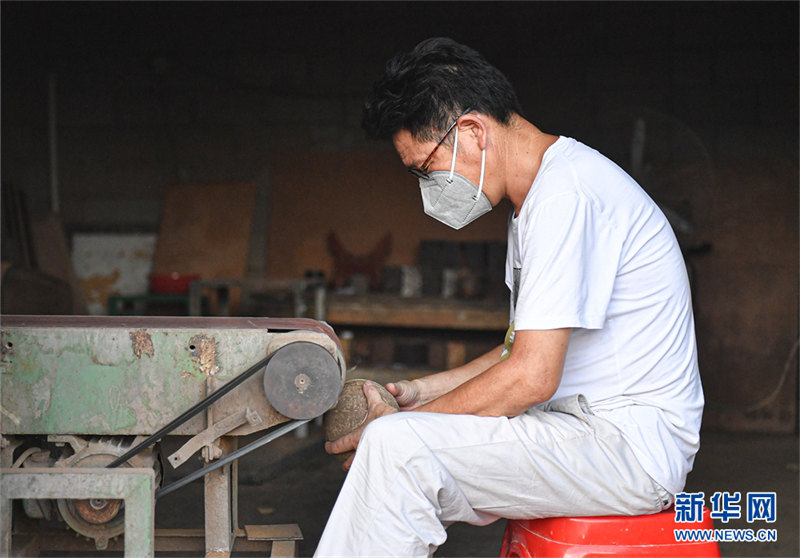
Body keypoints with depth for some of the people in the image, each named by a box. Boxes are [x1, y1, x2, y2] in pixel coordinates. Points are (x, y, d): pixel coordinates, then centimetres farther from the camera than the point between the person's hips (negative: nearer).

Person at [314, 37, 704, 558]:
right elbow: (530, 348, 21)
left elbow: (532, 377, -23)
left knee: (397, 448, -23)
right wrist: (422, 392, 13)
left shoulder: (567, 195, -19)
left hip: (630, 445, -11)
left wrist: (400, 421, -13)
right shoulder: (540, 195, 14)